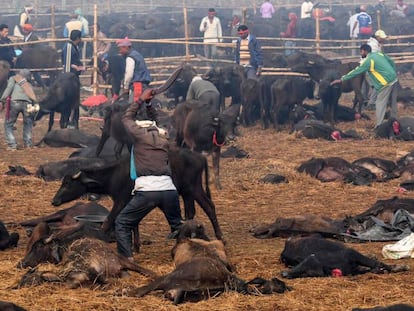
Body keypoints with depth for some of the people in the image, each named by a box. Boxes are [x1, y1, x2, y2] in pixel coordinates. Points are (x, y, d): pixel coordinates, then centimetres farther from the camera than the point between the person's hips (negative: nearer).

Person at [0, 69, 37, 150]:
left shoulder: (13, 78, 26)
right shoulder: (29, 85, 35)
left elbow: (9, 88, 5)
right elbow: (33, 99, 30)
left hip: (15, 102, -3)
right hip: (28, 104, 3)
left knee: (8, 124, 11)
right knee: (28, 124, 28)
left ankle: (12, 144, -1)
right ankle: (28, 143, 21)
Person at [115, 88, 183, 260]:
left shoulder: (140, 134, 8)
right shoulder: (164, 138, 19)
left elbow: (127, 118, 26)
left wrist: (140, 100, 34)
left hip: (147, 190, -4)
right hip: (169, 189, 4)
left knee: (122, 223, 7)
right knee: (177, 226, 24)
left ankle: (127, 259, -6)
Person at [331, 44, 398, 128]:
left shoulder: (368, 61, -12)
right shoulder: (379, 54, 11)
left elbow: (356, 71, -11)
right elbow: (392, 62, 16)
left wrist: (341, 80, -8)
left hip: (386, 83, -8)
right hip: (394, 79, 8)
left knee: (380, 104, -4)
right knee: (393, 102, 18)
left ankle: (379, 126, -6)